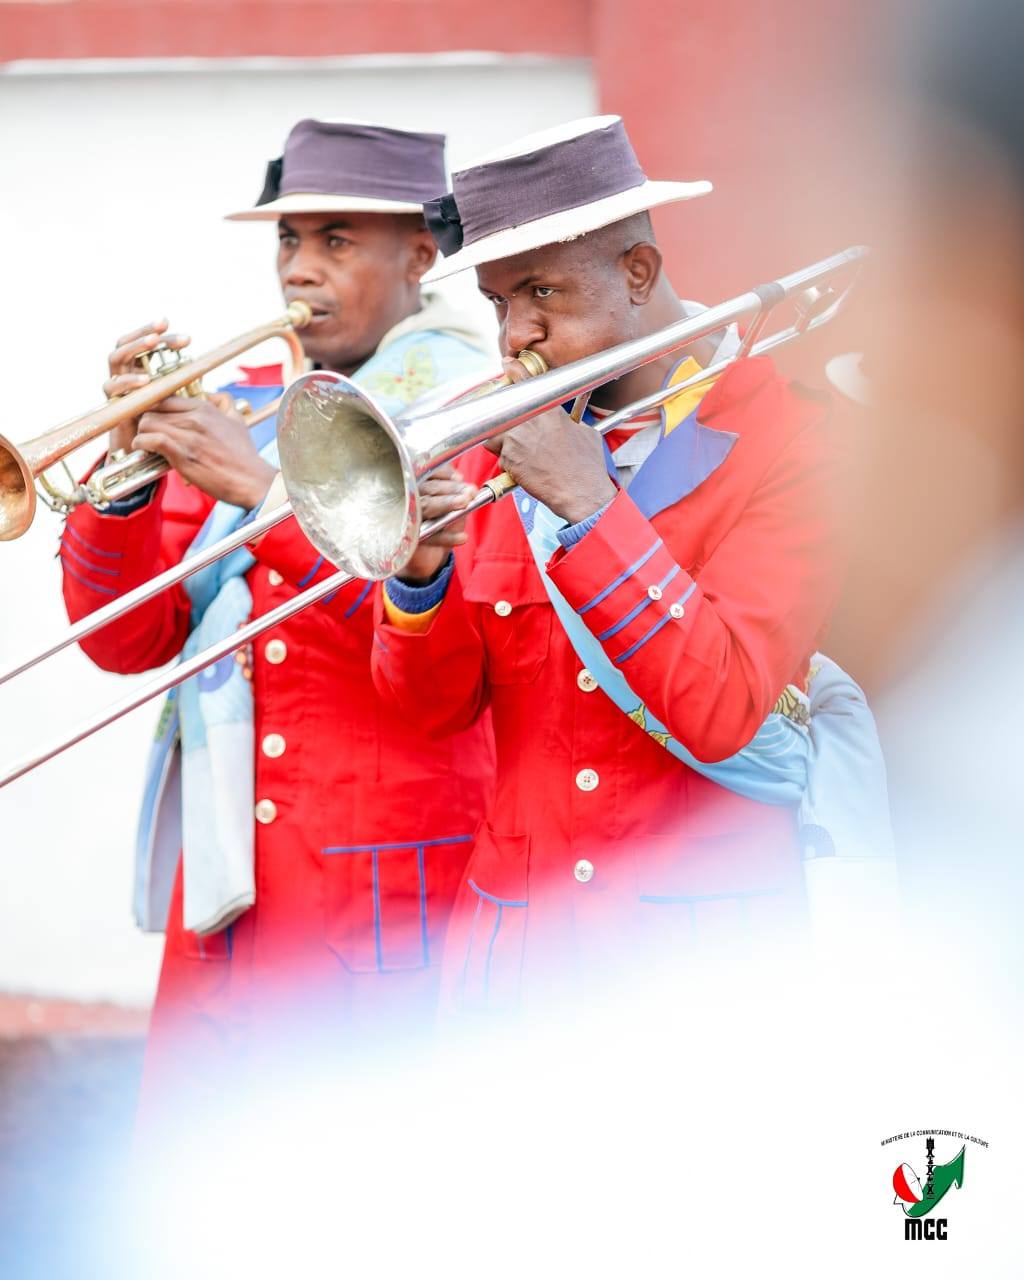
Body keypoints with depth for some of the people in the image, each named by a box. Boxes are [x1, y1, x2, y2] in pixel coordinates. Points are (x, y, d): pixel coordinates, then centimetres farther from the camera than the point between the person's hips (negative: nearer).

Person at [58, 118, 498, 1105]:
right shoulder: (243, 408, 15)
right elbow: (126, 640, 11)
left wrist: (265, 487, -21)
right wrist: (130, 457, -4)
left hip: (396, 905, -5)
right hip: (230, 884, 5)